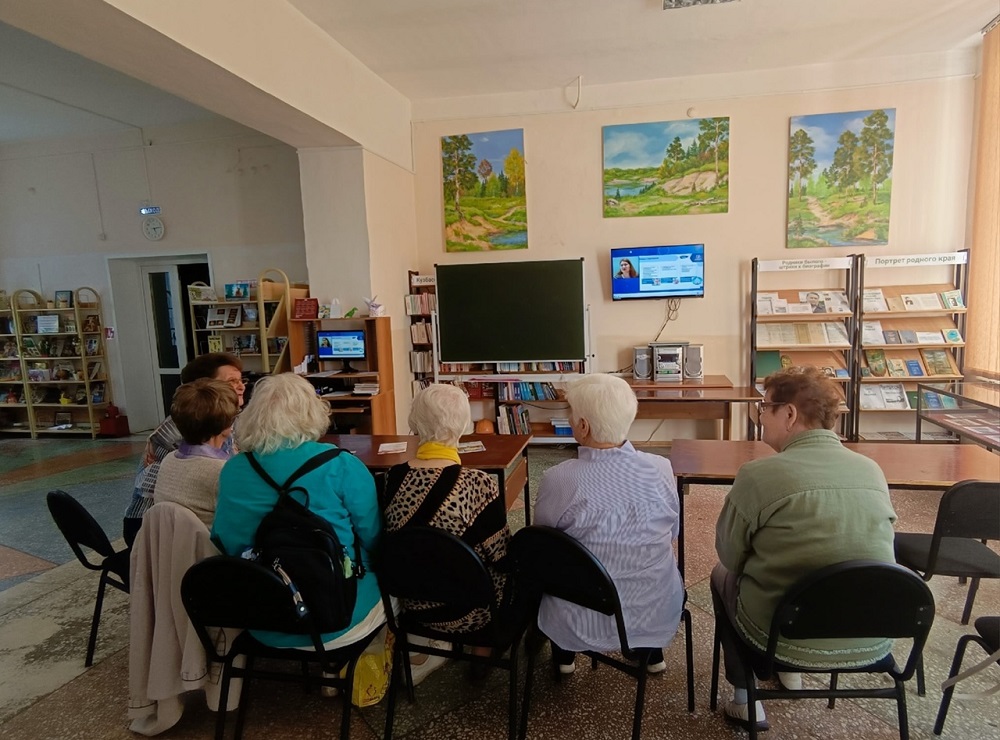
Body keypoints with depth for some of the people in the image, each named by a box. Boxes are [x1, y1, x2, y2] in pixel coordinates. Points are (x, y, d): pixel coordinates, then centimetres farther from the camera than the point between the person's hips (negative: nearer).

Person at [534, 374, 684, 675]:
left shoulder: (558, 479, -25)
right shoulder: (661, 469, -17)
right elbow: (674, 532, 2)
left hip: (581, 625, -2)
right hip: (658, 616, 3)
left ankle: (563, 656, 43)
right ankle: (650, 651, 46)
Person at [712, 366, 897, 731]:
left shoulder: (758, 475, -20)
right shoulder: (873, 471, -3)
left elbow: (729, 555, -8)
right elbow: (867, 550, 11)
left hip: (785, 639, -5)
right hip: (872, 643, 5)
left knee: (723, 575, 25)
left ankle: (744, 700, 29)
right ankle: (791, 672, 46)